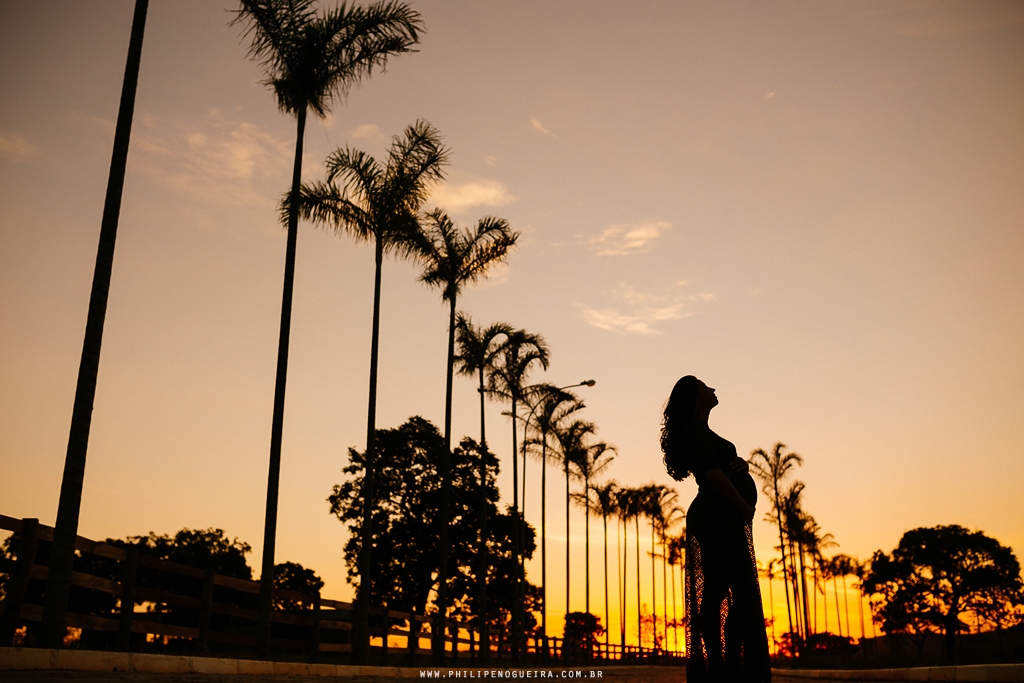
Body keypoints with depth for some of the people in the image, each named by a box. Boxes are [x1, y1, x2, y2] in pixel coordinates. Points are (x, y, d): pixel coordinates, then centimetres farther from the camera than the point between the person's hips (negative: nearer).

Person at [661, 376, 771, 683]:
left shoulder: (699, 431, 25)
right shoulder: (695, 428, -6)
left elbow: (725, 471, 24)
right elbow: (713, 474, -17)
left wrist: (740, 465, 1)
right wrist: (746, 509, -9)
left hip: (726, 522, 10)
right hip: (717, 519, -10)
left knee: (738, 597, 7)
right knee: (720, 595, -13)